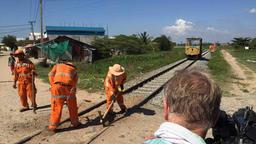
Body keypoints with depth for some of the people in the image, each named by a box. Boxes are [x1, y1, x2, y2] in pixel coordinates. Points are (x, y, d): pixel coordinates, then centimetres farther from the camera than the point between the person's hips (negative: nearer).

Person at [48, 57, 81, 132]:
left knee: (56, 107, 7)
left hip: (57, 85, 0)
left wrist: (53, 85, 10)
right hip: (69, 86, 1)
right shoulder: (73, 69, 30)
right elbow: (75, 80, 15)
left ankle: (53, 126, 10)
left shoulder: (57, 65, 27)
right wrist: (73, 89, 11)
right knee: (72, 106, 17)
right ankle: (75, 122, 31)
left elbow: (51, 75, 10)